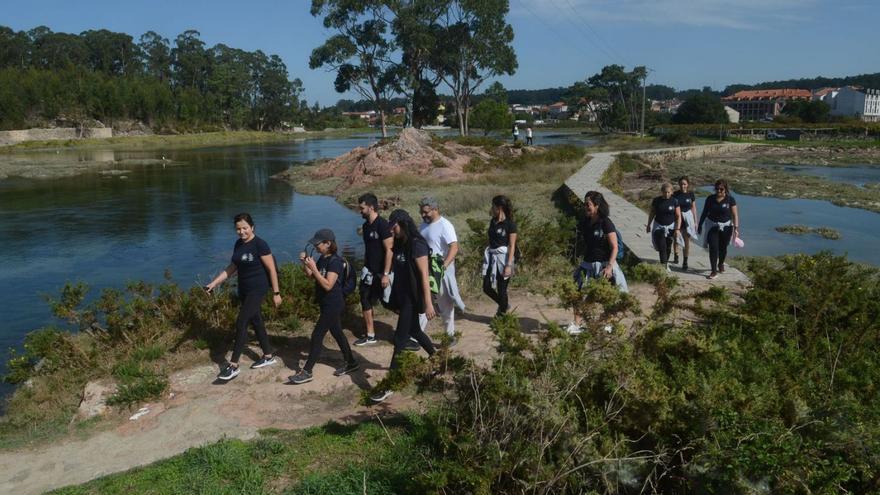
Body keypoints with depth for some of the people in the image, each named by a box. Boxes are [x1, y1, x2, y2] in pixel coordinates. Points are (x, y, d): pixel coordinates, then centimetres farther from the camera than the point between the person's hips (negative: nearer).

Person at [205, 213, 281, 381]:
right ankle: (268, 356, 30)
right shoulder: (238, 244, 7)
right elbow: (232, 268, 15)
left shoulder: (260, 244, -15)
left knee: (241, 324, -10)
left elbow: (272, 269, -13)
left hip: (257, 290, -8)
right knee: (256, 322, 15)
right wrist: (214, 283, 8)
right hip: (243, 290, 8)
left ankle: (233, 366, -4)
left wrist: (276, 293, -12)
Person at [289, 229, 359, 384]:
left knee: (317, 335, -6)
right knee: (337, 333, 17)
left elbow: (328, 285, -27)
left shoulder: (335, 261, -21)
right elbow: (310, 276, 15)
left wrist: (314, 268, -29)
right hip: (327, 304, 9)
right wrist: (305, 263, -3)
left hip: (333, 305, -9)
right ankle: (351, 363, 30)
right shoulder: (322, 259, 6)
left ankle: (306, 372, 1)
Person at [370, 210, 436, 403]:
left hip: (413, 298, -9)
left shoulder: (417, 245, -18)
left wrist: (428, 303, -21)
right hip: (402, 296, 9)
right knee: (414, 331, 22)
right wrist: (396, 300, 16)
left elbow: (424, 275, -20)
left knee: (400, 339, -6)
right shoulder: (400, 244, 7)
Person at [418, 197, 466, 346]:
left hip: (441, 270, -8)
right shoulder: (424, 224, 9)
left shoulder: (445, 226, -16)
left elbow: (454, 247, -25)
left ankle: (451, 335, 13)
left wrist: (444, 265, -34)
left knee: (445, 304, 2)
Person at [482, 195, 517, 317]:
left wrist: (509, 265, -18)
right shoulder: (493, 221, 9)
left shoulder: (510, 224, -10)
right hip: (491, 256, 7)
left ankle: (502, 315, 16)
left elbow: (512, 246, -12)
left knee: (501, 290, 1)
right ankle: (504, 305, 30)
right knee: (486, 287, 6)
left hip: (503, 257, -7)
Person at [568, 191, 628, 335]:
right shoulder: (584, 223, 5)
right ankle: (576, 324, 0)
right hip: (588, 264, 6)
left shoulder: (606, 223, -14)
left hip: (604, 265, -5)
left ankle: (607, 324, 22)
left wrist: (609, 266, -22)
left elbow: (615, 247, -16)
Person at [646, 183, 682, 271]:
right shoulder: (656, 201, -6)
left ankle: (666, 263, 34)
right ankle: (664, 266, -12)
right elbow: (652, 213, 7)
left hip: (670, 226, 1)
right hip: (659, 226, -1)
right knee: (662, 247, -10)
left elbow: (678, 216, -4)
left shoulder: (674, 201, -8)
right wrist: (648, 225, 11)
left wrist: (677, 229, -10)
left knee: (668, 247, 13)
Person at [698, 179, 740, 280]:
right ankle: (714, 271, -4)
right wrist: (700, 225, 8)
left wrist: (736, 228, -18)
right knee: (713, 248, -8)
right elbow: (704, 213, 5)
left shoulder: (730, 199, -9)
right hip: (712, 226, 0)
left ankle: (721, 264, 42)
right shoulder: (710, 198, -3)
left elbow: (735, 215, -10)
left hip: (725, 227, 0)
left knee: (723, 248, 14)